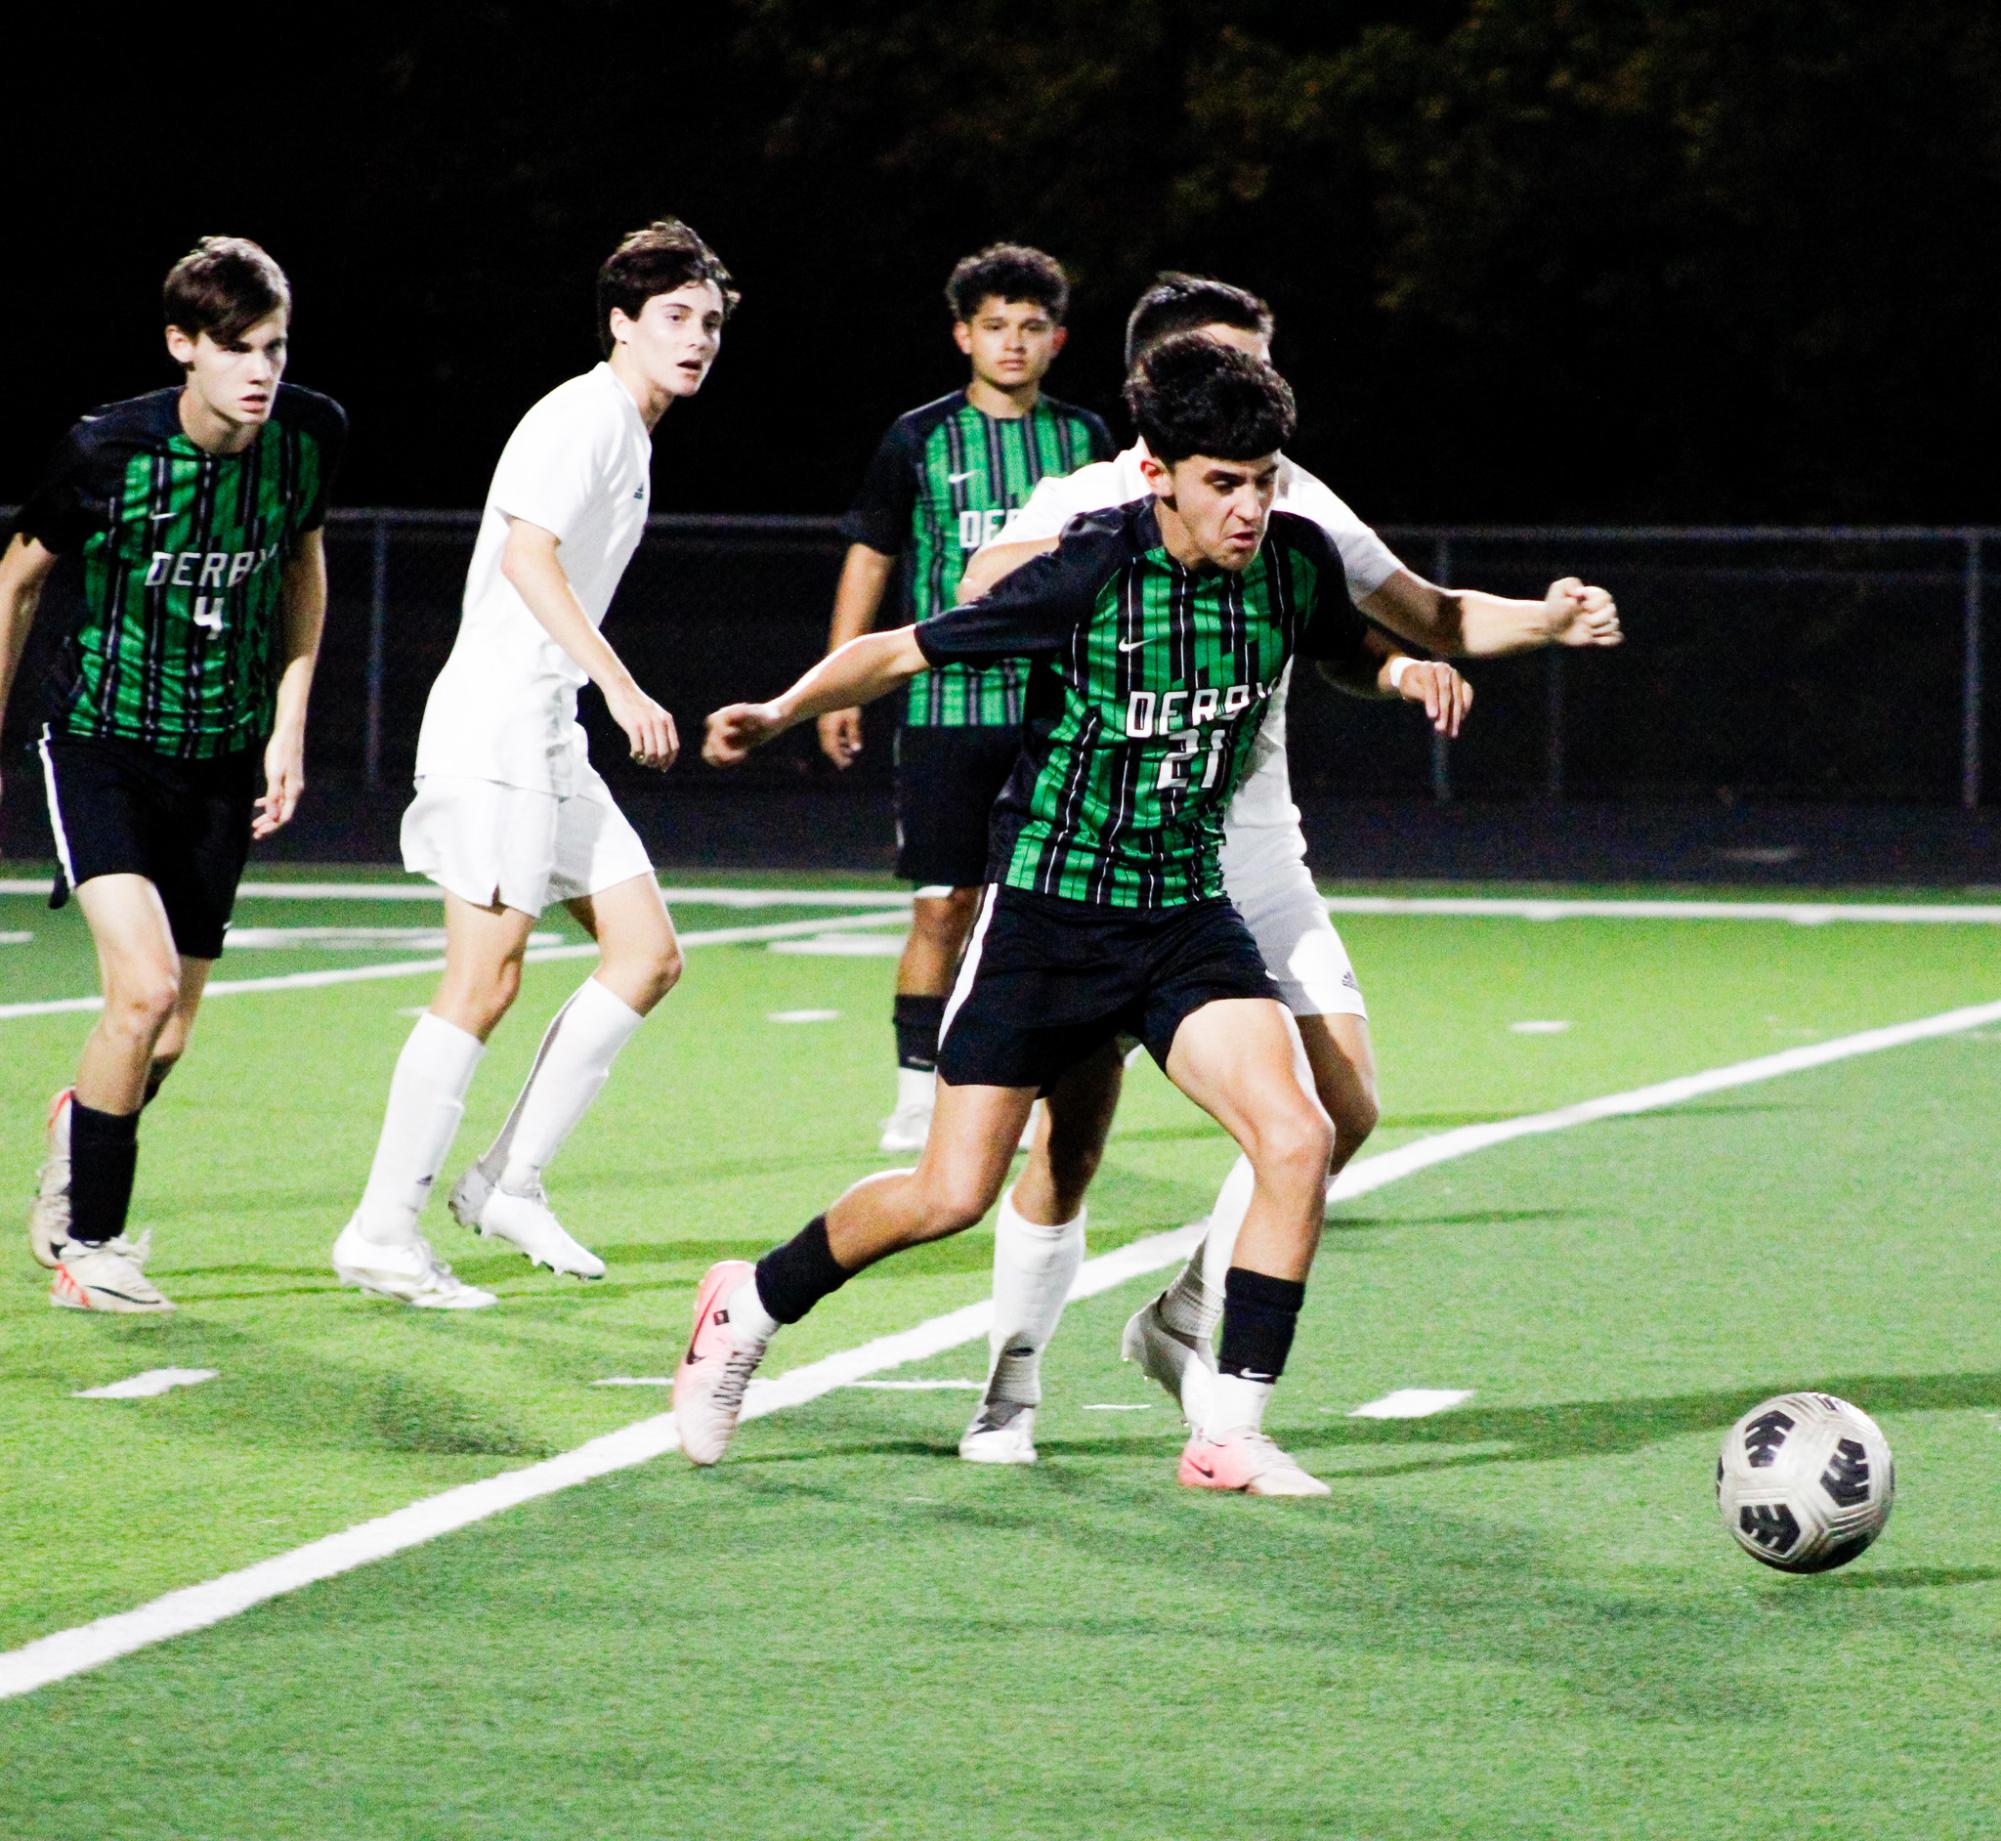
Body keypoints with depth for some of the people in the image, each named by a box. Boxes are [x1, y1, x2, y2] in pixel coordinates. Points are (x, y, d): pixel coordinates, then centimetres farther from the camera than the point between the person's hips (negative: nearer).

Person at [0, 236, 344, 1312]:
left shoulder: (310, 437, -7)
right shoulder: (106, 452, -17)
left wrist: (287, 728, 9)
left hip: (223, 765, 4)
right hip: (101, 746, -4)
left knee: (168, 1037, 5)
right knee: (143, 987, -21)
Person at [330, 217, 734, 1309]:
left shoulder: (631, 437, 19)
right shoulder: (580, 418, -11)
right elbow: (526, 556, -24)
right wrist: (620, 688, -29)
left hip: (550, 735, 10)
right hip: (493, 720, -10)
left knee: (647, 953, 5)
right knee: (485, 977, -12)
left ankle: (508, 1183, 9)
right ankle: (381, 1237, -8)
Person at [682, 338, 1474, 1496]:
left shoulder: (1295, 560, -6)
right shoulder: (1092, 571, -19)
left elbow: (1344, 647, 18)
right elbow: (907, 650, -11)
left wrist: (1403, 669, -4)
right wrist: (782, 712, -25)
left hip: (1186, 914, 4)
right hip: (1047, 908, -4)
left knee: (1296, 1137, -19)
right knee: (953, 1194, -3)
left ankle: (1233, 1435, -9)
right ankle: (750, 1306, 25)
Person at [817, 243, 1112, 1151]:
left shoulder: (1085, 439, 8)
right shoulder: (919, 440, 2)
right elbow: (869, 561, 9)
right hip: (944, 704, -1)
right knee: (942, 906, -4)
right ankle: (918, 1092, 6)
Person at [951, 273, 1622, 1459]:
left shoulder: (1294, 503, 5)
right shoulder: (1086, 503, -10)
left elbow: (1429, 616, 15)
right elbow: (985, 589, -31)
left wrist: (1546, 620, -2)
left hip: (1255, 860, 5)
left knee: (1344, 1105, -4)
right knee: (1074, 1128, -9)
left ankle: (1185, 1322, 14)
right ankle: (1013, 1383, 9)